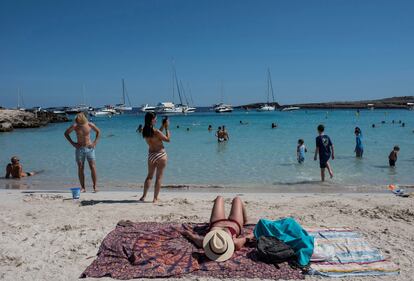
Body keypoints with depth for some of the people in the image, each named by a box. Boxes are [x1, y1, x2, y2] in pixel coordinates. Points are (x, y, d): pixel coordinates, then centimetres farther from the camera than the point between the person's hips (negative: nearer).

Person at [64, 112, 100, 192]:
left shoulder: (90, 125, -8)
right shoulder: (74, 126, -8)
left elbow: (98, 132, 9)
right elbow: (66, 133, 7)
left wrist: (95, 142, 0)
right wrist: (72, 143, -1)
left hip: (90, 148, 0)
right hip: (79, 149, 1)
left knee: (93, 167, -6)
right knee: (80, 168, 1)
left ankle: (95, 186, -1)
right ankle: (83, 187, 7)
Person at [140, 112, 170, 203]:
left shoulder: (145, 131, -1)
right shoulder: (156, 131, -21)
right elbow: (168, 139, -9)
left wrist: (162, 126, 15)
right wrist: (167, 128, -3)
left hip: (151, 155, 6)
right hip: (160, 155, -6)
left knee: (149, 176, 18)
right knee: (159, 177, 4)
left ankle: (144, 196, 15)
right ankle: (155, 198, 6)